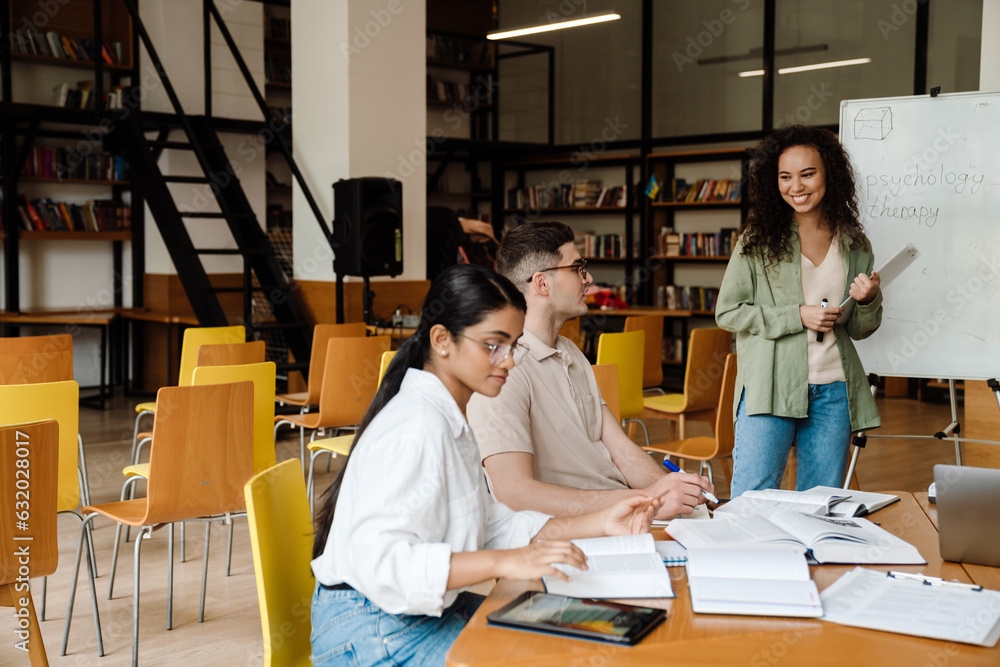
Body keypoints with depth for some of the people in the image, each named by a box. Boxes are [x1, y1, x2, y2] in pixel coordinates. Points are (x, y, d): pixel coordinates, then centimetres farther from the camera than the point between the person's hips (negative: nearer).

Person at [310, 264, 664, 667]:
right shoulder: (416, 426, -22)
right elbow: (378, 561, -31)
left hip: (431, 610, 10)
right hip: (375, 630, -10)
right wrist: (504, 562, -37)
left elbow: (490, 526, 10)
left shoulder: (449, 420, 12)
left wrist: (599, 524, 3)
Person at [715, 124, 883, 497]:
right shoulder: (758, 239, -1)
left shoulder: (854, 244, 9)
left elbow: (860, 330, 16)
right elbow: (727, 313, -3)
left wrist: (868, 300, -6)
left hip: (832, 391, 4)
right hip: (769, 387, -3)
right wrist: (797, 316, -11)